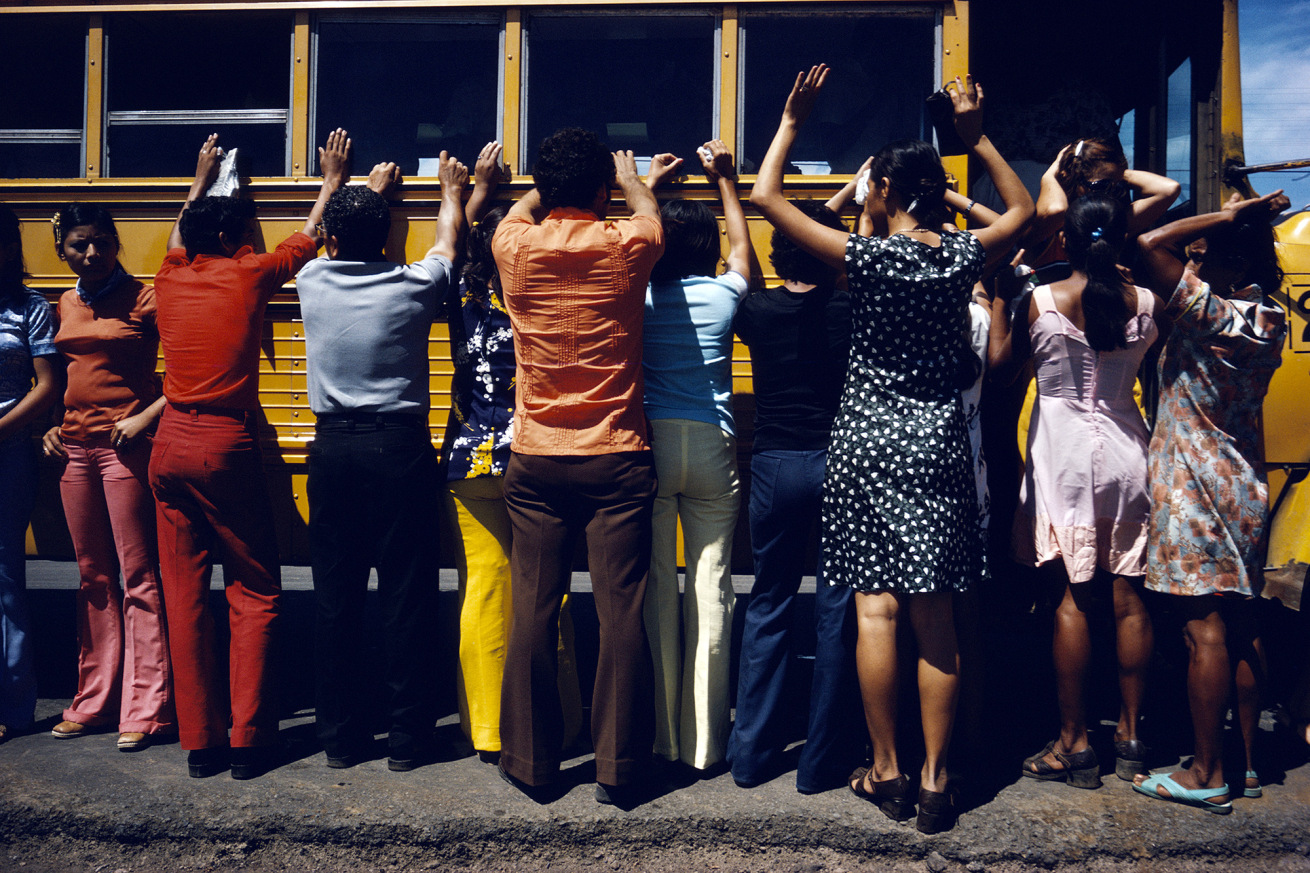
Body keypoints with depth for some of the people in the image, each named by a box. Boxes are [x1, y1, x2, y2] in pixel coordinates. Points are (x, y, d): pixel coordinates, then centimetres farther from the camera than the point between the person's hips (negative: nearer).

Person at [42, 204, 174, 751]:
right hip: (73, 448, 6)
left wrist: (147, 417, -17)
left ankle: (145, 708, 4)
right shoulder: (64, 307, 14)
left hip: (126, 446, -6)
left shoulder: (143, 300, -5)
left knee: (138, 577, -3)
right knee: (93, 578, 12)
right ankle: (94, 699, 23)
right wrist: (52, 425, 9)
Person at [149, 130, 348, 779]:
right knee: (254, 595, 4)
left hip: (170, 446, 5)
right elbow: (307, 238, 15)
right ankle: (249, 742, 5)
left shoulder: (170, 279, 9)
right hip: (227, 449, -5)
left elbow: (178, 238, 34)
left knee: (184, 596, 8)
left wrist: (201, 180, 48)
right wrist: (332, 179, 29)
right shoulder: (247, 276, -3)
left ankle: (199, 742, 15)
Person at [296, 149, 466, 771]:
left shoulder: (314, 282, 2)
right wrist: (452, 192, 37)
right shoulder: (414, 286, -4)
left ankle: (341, 737, 20)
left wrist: (368, 190, 42)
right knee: (407, 596, 3)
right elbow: (448, 242, 18)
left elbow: (329, 241, 26)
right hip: (400, 447, -2)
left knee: (336, 596, 9)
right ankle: (408, 740, 11)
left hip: (332, 450, 3)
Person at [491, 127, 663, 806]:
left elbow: (520, 210, 24)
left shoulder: (516, 249, -2)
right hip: (616, 458, -1)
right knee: (621, 612, 4)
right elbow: (649, 211, 20)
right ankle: (619, 768, 13)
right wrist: (628, 177, 41)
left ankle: (529, 758, 22)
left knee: (532, 610, 9)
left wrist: (554, 182, 42)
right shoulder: (625, 248, -5)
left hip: (536, 459, 2)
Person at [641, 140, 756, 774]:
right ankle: (703, 742, 11)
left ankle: (659, 736, 14)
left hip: (650, 441, 1)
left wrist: (648, 185, 36)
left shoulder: (640, 294, 3)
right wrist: (726, 182, 36)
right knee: (711, 589, 4)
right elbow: (743, 245, 26)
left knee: (655, 589, 6)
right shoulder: (724, 294, 4)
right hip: (711, 445, 0)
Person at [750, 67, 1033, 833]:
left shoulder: (866, 255, -9)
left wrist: (792, 121, 7)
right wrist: (977, 135, 23)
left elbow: (765, 196, -3)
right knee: (936, 616, 6)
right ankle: (935, 779, 14)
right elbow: (1023, 209, 23)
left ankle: (888, 772, 13)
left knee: (876, 607, 4)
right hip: (940, 440, 3)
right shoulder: (963, 255, 1)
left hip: (868, 439, -3)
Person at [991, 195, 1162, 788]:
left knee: (1073, 598, 1)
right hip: (1125, 456, 3)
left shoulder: (1039, 301, -9)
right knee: (1128, 598, 9)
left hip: (1065, 460, -3)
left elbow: (1004, 359, 0)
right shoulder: (1145, 303, 0)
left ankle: (1074, 743, 9)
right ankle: (1130, 736, 21)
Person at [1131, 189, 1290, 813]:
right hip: (1244, 484, 9)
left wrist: (1226, 218, -10)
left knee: (1205, 631, -2)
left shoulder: (1212, 314, -17)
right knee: (1239, 627, 13)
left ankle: (1207, 775, 7)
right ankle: (1245, 762, 24)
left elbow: (1150, 245, -21)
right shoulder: (1269, 321, 6)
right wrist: (1249, 222, 15)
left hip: (1194, 488, -8)